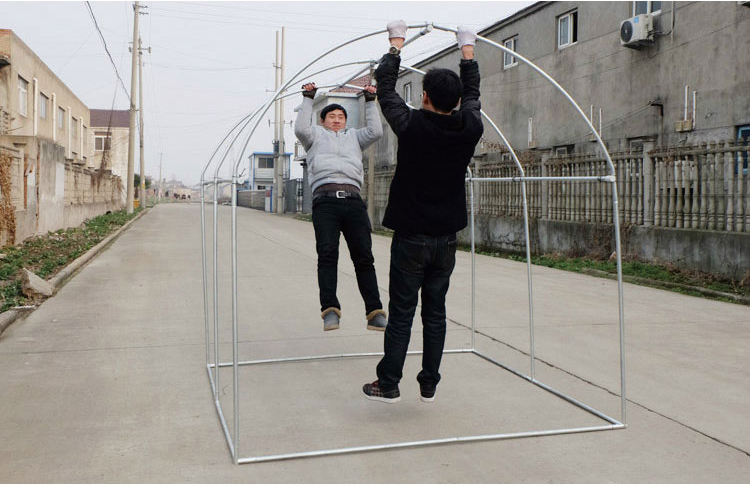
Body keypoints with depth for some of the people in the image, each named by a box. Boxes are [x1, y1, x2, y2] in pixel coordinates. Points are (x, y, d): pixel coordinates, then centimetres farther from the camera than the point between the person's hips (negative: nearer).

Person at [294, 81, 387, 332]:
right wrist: (308, 99, 11)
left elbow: (375, 131, 19)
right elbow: (301, 129, 6)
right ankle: (330, 309, -20)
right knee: (327, 254, -16)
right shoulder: (316, 135, 26)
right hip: (325, 200, -2)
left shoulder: (353, 136, 33)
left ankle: (374, 312, -7)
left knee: (364, 256, -6)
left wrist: (370, 101, 22)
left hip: (353, 200, 2)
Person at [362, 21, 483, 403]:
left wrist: (396, 45, 15)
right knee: (435, 314, 11)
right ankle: (429, 385, 19)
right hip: (446, 240, 4)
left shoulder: (412, 125, -14)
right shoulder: (470, 129, -4)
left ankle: (388, 385, 11)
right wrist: (468, 52, 30)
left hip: (411, 239, -4)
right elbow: (472, 93, 17)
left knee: (401, 314, 3)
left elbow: (385, 87, 1)